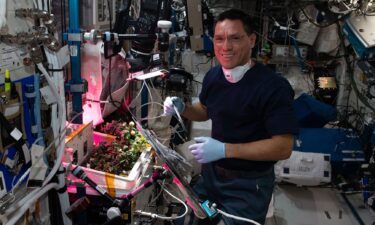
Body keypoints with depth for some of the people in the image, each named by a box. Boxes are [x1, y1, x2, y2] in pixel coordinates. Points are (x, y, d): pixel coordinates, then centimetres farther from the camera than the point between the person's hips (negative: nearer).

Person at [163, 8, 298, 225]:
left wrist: (225, 150, -32)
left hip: (248, 185, -6)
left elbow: (283, 147, -26)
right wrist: (182, 108, -6)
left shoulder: (274, 87, -24)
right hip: (211, 172, 7)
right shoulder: (213, 75, -1)